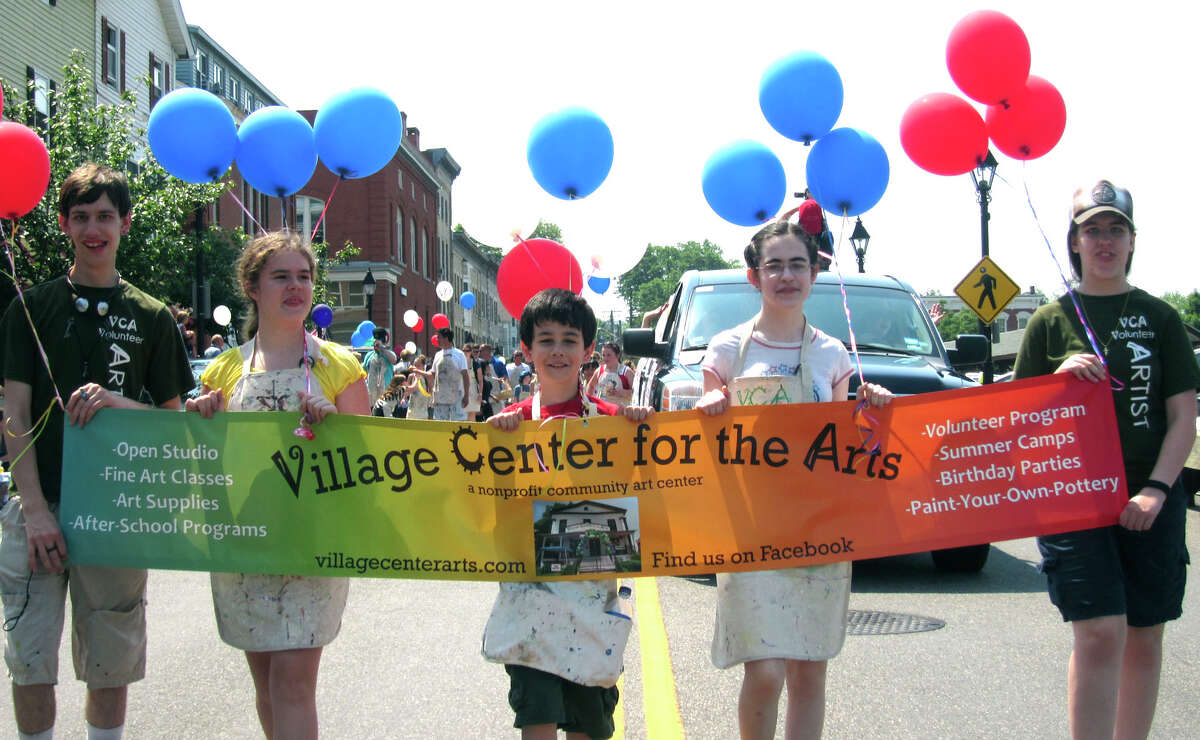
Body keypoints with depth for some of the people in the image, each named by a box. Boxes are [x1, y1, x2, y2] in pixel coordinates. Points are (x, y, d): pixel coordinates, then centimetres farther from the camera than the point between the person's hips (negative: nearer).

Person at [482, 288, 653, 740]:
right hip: (530, 581, -1)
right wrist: (496, 431, -13)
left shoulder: (609, 419, 2)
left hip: (592, 583, 1)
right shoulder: (513, 421, 3)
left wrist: (641, 426, -13)